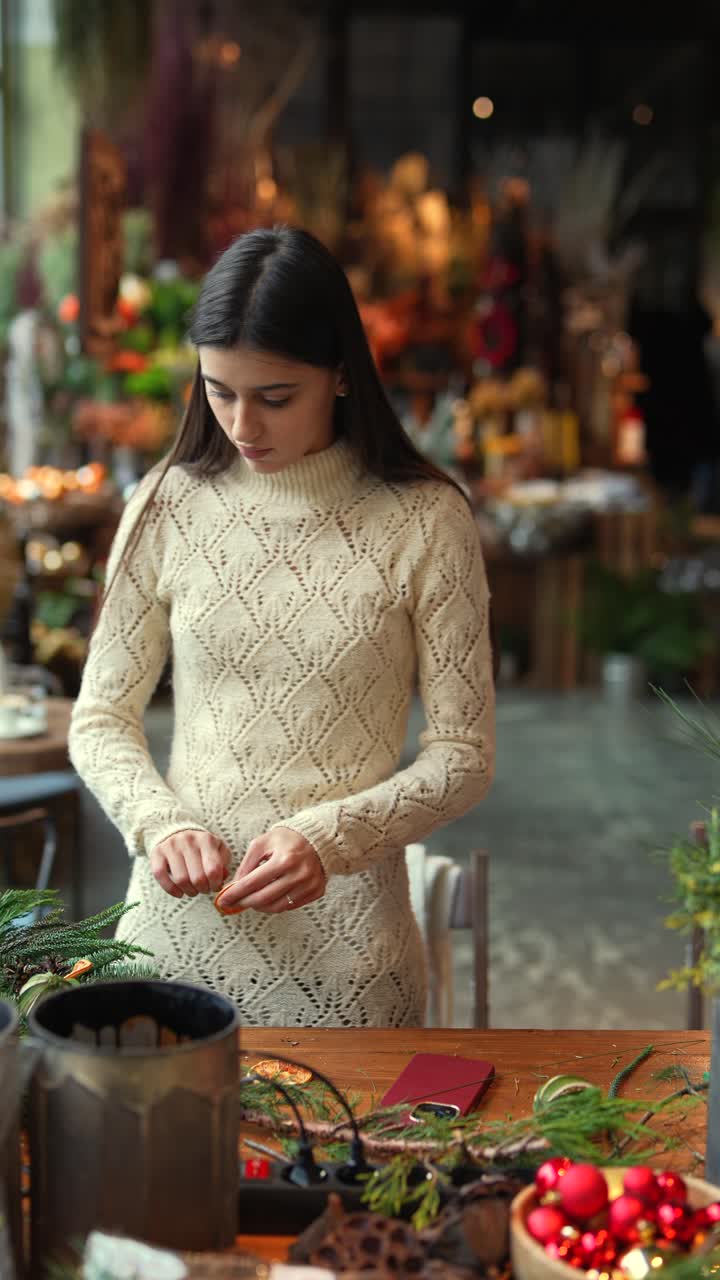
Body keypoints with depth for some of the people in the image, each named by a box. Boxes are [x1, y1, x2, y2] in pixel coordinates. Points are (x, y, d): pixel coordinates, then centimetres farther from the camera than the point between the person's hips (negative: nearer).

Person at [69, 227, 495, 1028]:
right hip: (180, 916, 2)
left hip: (341, 945, -2)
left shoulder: (423, 521, -9)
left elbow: (463, 756, -6)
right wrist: (159, 822, -15)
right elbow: (100, 719, 3)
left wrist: (330, 837, -21)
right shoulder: (168, 506, -2)